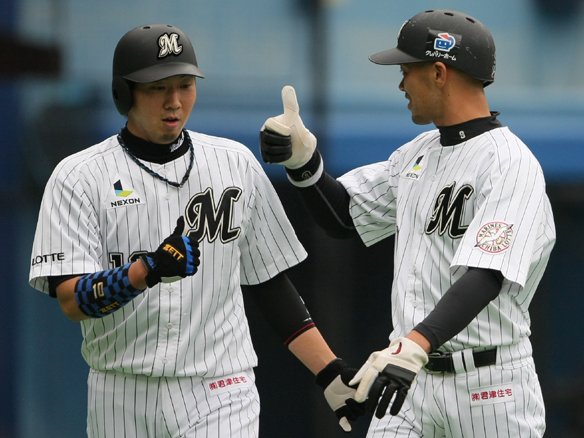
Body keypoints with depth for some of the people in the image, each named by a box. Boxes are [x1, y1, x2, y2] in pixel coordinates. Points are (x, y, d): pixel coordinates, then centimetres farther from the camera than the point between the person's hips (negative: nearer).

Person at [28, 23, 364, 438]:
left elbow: (271, 282, 12)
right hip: (119, 401, 0)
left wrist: (331, 372, 4)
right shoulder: (79, 176, -1)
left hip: (220, 395, 0)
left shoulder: (237, 163, 7)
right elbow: (72, 300, -11)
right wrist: (148, 270, -28)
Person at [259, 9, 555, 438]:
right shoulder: (419, 152, 14)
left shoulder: (510, 165, -15)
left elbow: (483, 277, -28)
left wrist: (415, 345, -42)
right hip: (411, 376, 7)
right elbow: (342, 216, 21)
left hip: (487, 386, -7)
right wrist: (302, 158, 2)